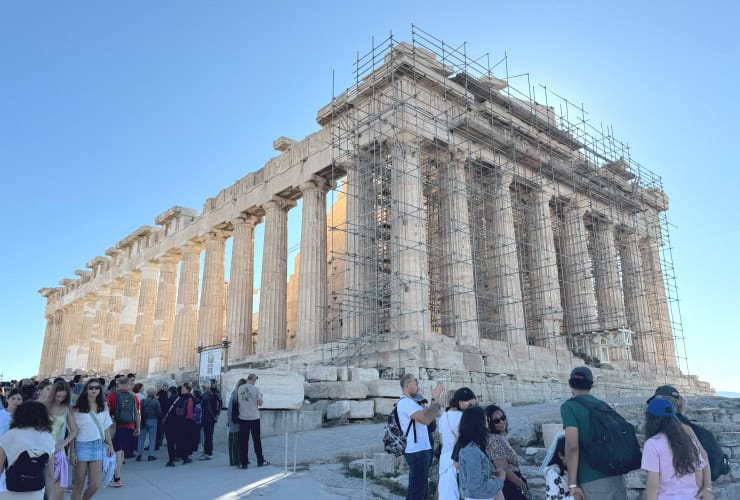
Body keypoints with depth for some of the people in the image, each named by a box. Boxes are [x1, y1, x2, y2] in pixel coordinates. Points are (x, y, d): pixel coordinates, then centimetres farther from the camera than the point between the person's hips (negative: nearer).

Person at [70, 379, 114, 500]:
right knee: (79, 484, 4)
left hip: (99, 447, 3)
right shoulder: (78, 408, -2)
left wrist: (110, 446, 6)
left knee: (95, 485, 0)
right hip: (82, 446, -3)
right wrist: (72, 452, -8)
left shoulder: (103, 407, 9)